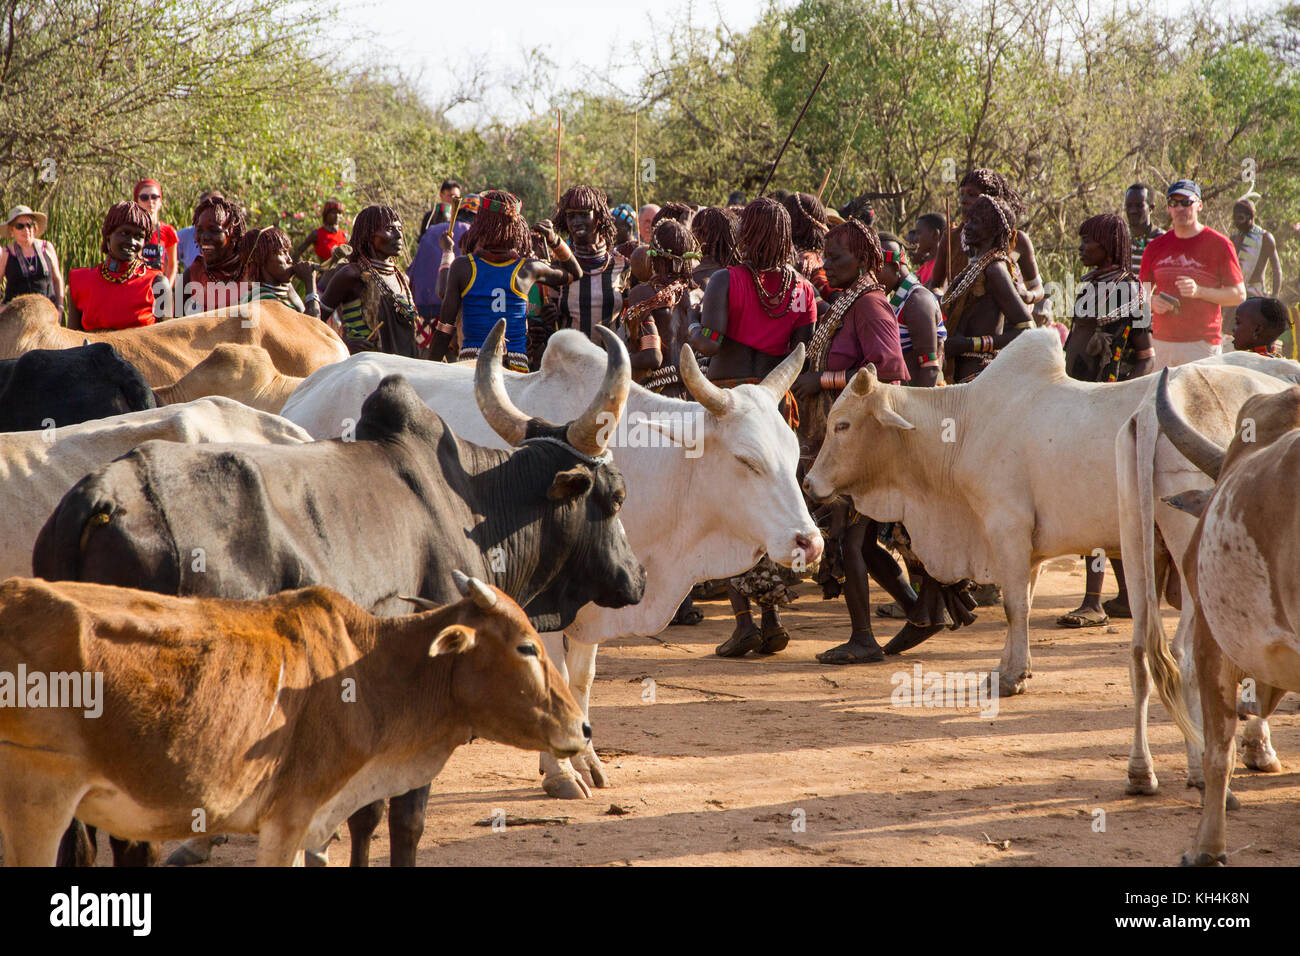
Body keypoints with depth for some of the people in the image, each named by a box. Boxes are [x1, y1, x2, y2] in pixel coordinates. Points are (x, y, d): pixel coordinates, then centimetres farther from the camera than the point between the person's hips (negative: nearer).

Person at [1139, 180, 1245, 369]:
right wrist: (1152, 302, -5)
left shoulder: (1219, 244, 0)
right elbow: (1142, 294, 20)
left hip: (1202, 344, -4)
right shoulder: (1156, 247, 13)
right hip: (1160, 343, 4)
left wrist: (1199, 291, -15)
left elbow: (1239, 295, -1)